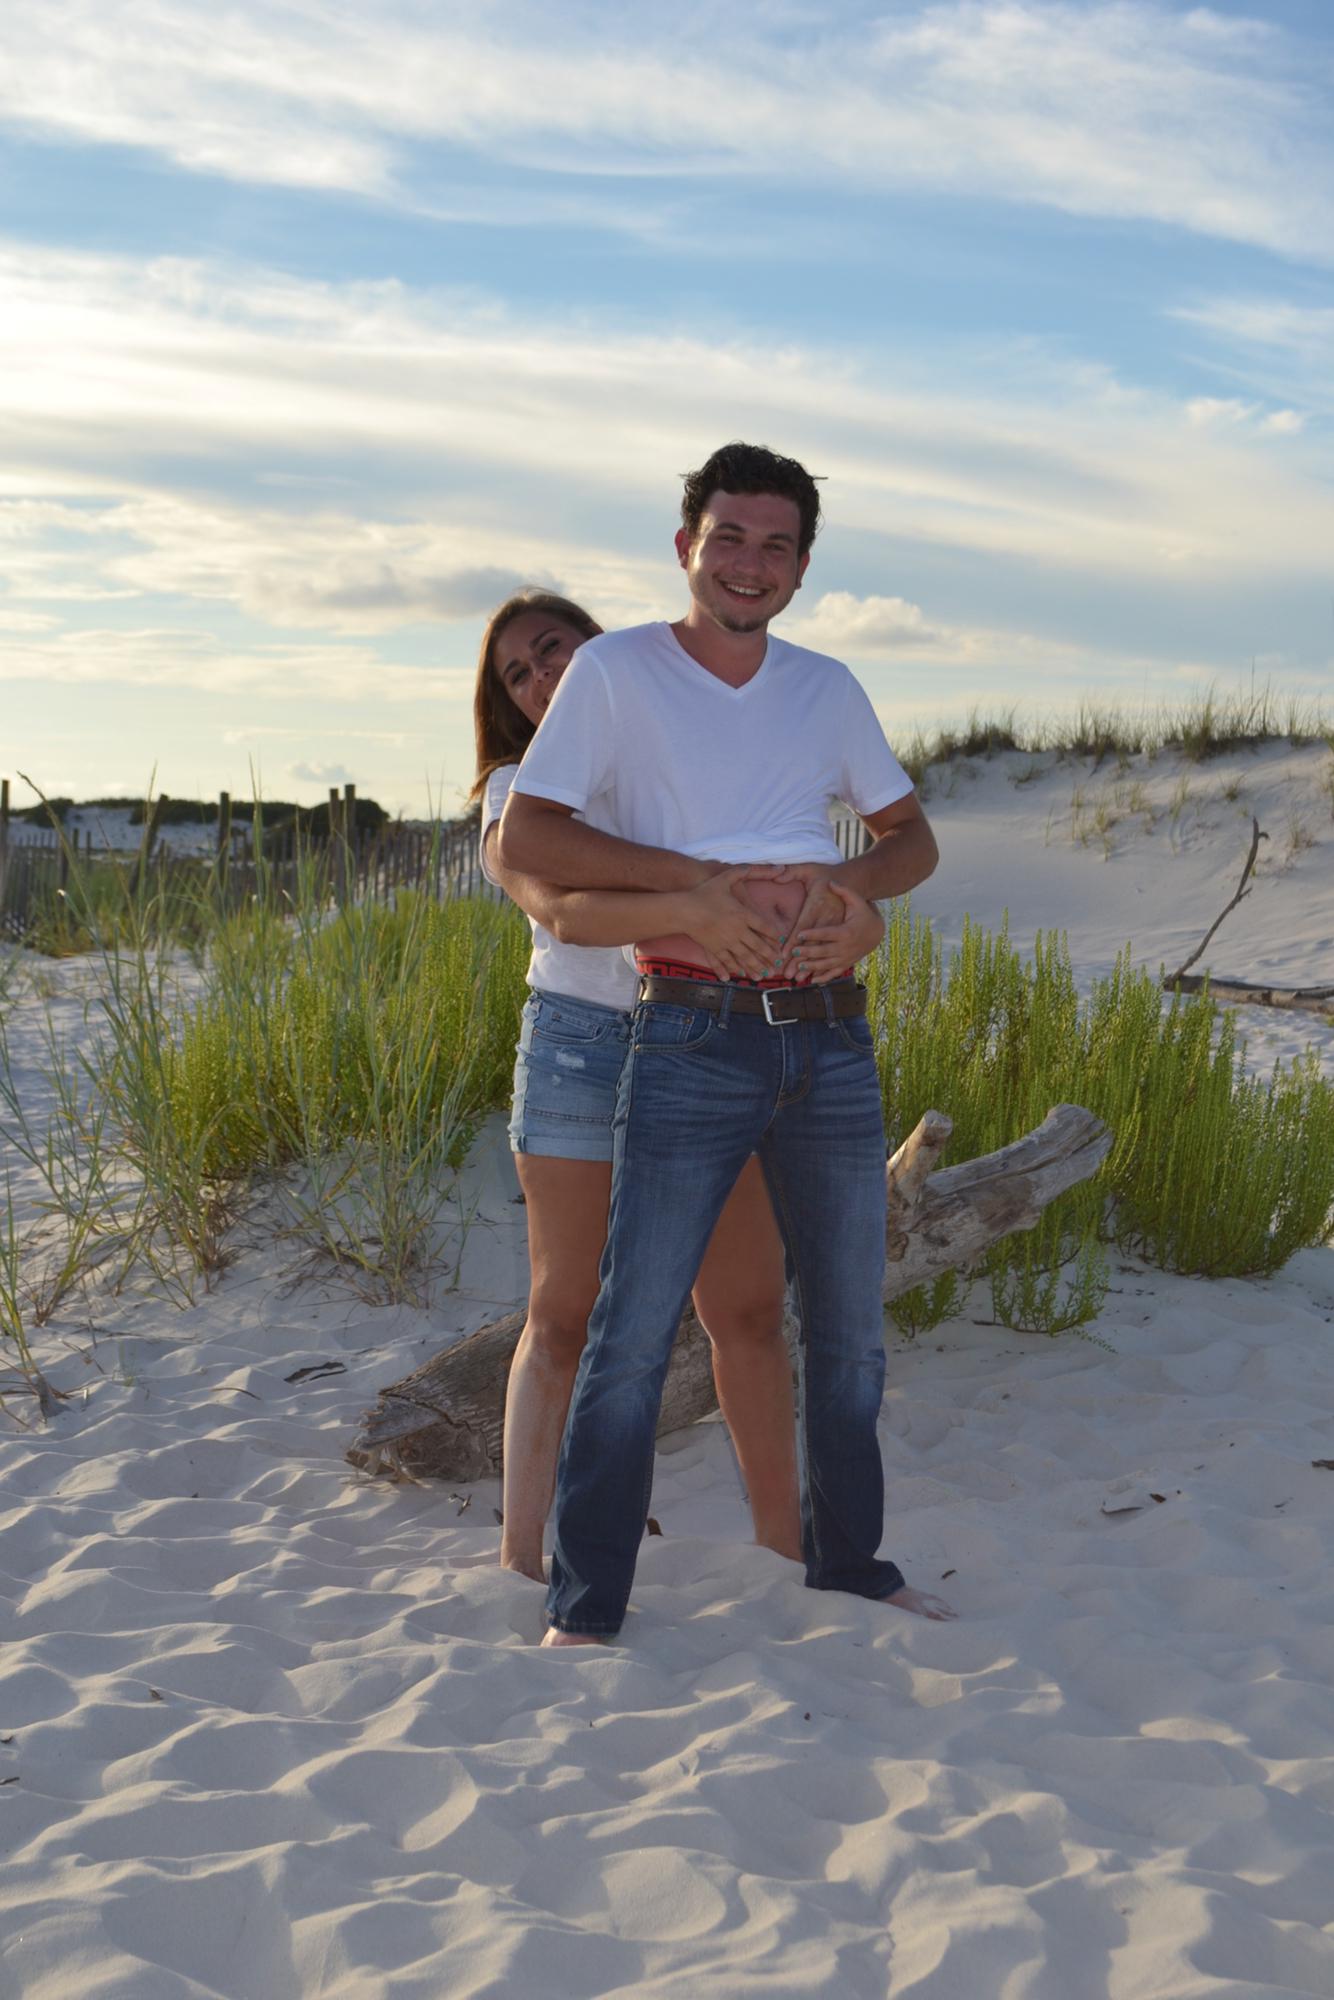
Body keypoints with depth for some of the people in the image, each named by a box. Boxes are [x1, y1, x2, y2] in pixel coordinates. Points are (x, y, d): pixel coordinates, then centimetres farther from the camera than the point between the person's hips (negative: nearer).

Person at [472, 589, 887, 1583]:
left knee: (750, 1308, 7)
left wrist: (850, 912, -23)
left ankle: (782, 1527, 22)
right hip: (584, 1046, -2)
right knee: (565, 1316, 2)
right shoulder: (518, 795, 0)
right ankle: (522, 1553, 9)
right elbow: (562, 910, -20)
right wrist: (688, 906, -37)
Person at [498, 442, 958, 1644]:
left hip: (832, 1039, 5)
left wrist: (847, 882, -7)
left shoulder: (827, 689, 11)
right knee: (633, 1332, -6)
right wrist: (702, 874, -15)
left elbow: (914, 839, 17)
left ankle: (849, 1566, 30)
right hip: (695, 1039, -5)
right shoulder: (618, 671, -2)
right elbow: (522, 840, -9)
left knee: (851, 1329, 13)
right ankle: (584, 1610, 6)